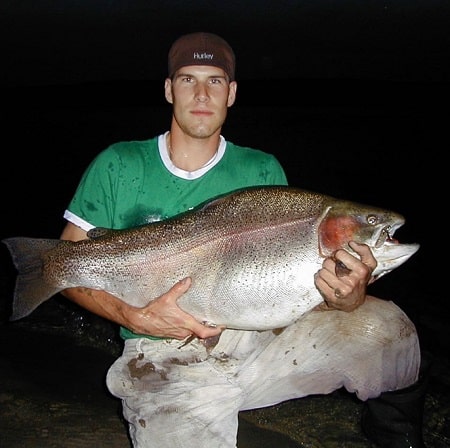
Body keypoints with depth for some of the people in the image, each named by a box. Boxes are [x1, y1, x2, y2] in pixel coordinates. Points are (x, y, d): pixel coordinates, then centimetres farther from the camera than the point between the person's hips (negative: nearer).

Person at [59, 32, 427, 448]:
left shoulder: (262, 172, 5)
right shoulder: (119, 166, 2)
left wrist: (348, 296, -24)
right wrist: (136, 317, -17)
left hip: (254, 336, 2)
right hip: (162, 357, -1)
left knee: (384, 323, -16)